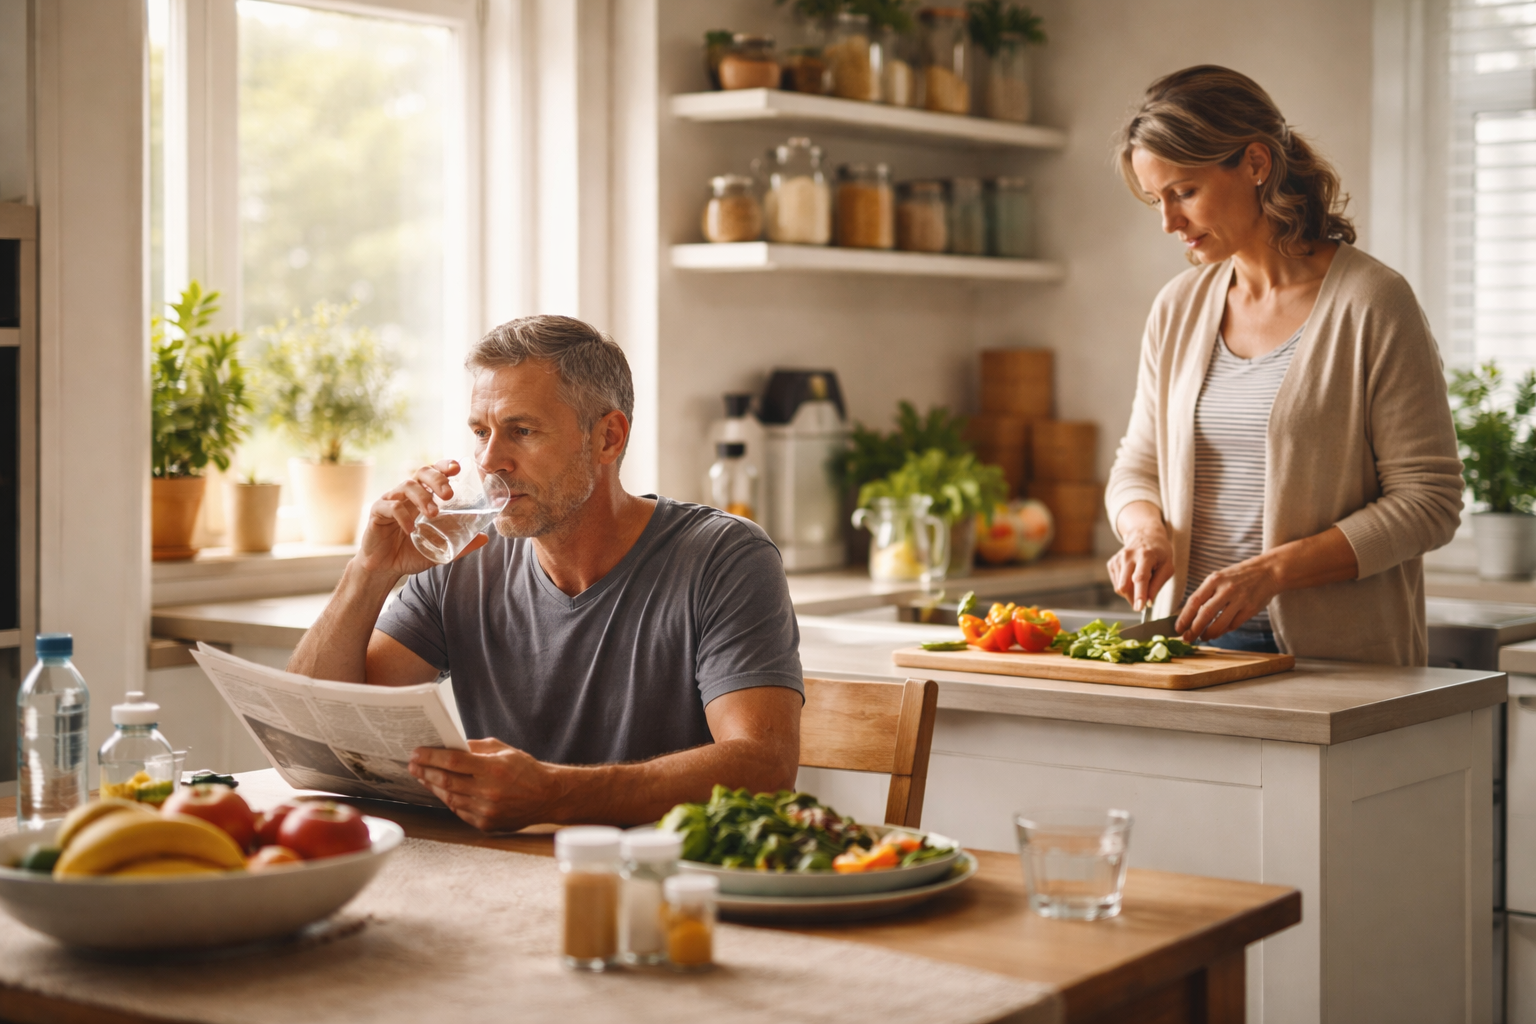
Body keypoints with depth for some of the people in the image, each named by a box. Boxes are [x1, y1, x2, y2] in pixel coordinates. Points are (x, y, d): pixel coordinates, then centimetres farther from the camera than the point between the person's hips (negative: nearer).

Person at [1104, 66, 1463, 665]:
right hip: (1196, 647, 4)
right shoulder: (1178, 309, 11)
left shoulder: (1371, 303, -5)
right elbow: (1136, 471, 20)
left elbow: (1427, 502, -7)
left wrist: (1272, 570, -16)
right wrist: (1146, 532, -3)